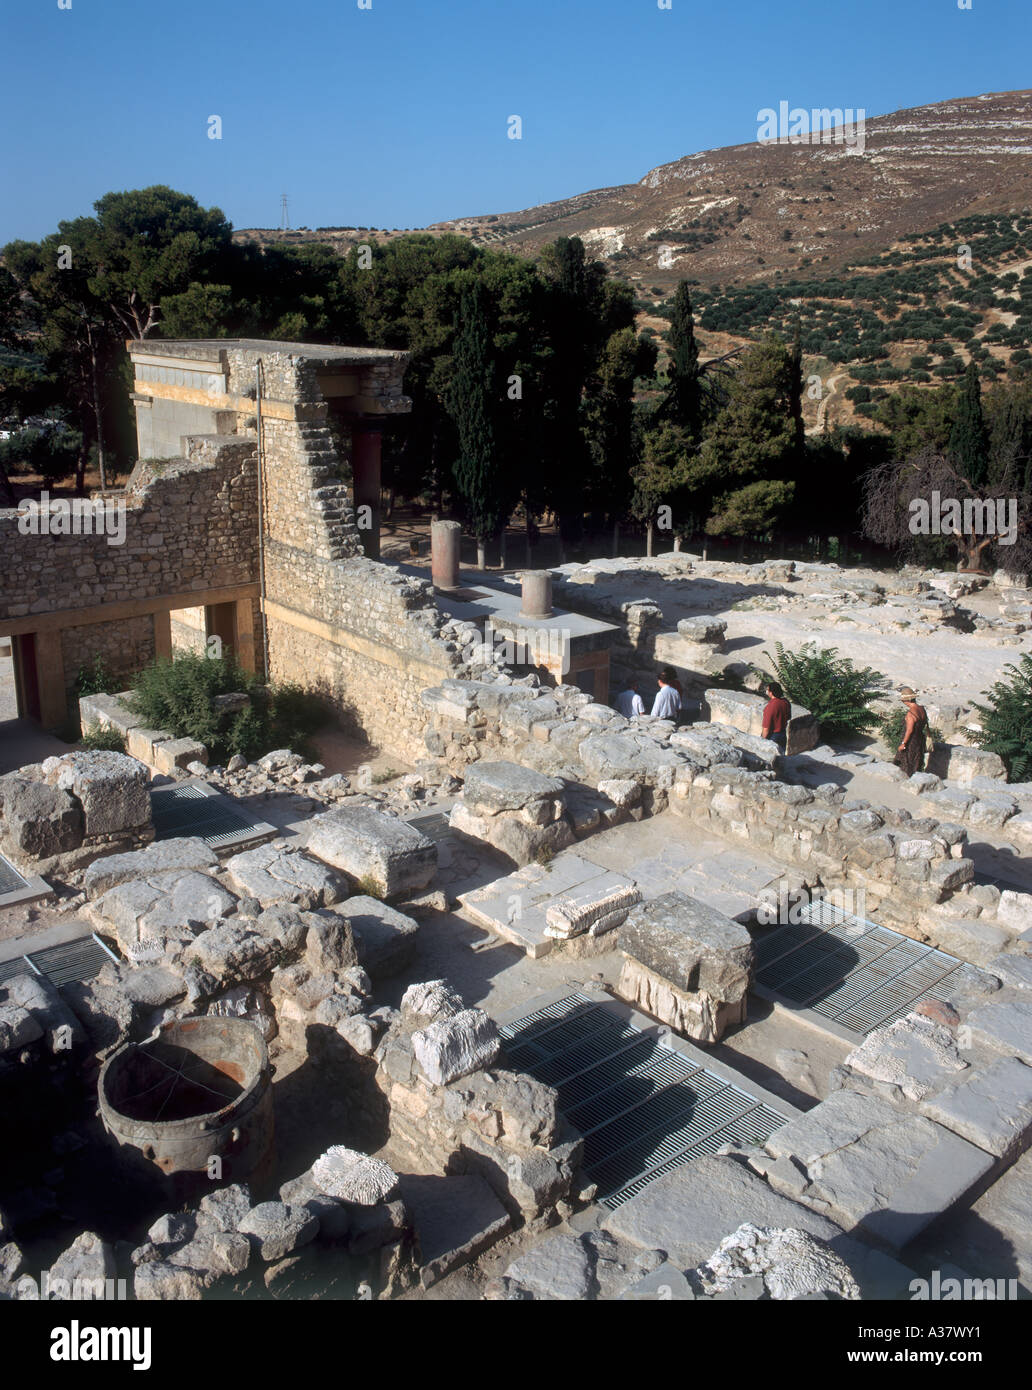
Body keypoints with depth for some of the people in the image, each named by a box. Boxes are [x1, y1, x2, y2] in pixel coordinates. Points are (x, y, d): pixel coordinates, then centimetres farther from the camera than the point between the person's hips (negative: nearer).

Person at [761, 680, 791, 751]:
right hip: (784, 734, 6)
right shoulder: (786, 702, -8)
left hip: (773, 736, -6)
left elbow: (766, 728, -25)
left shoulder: (770, 707, -29)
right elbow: (788, 718, 8)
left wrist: (763, 739, -12)